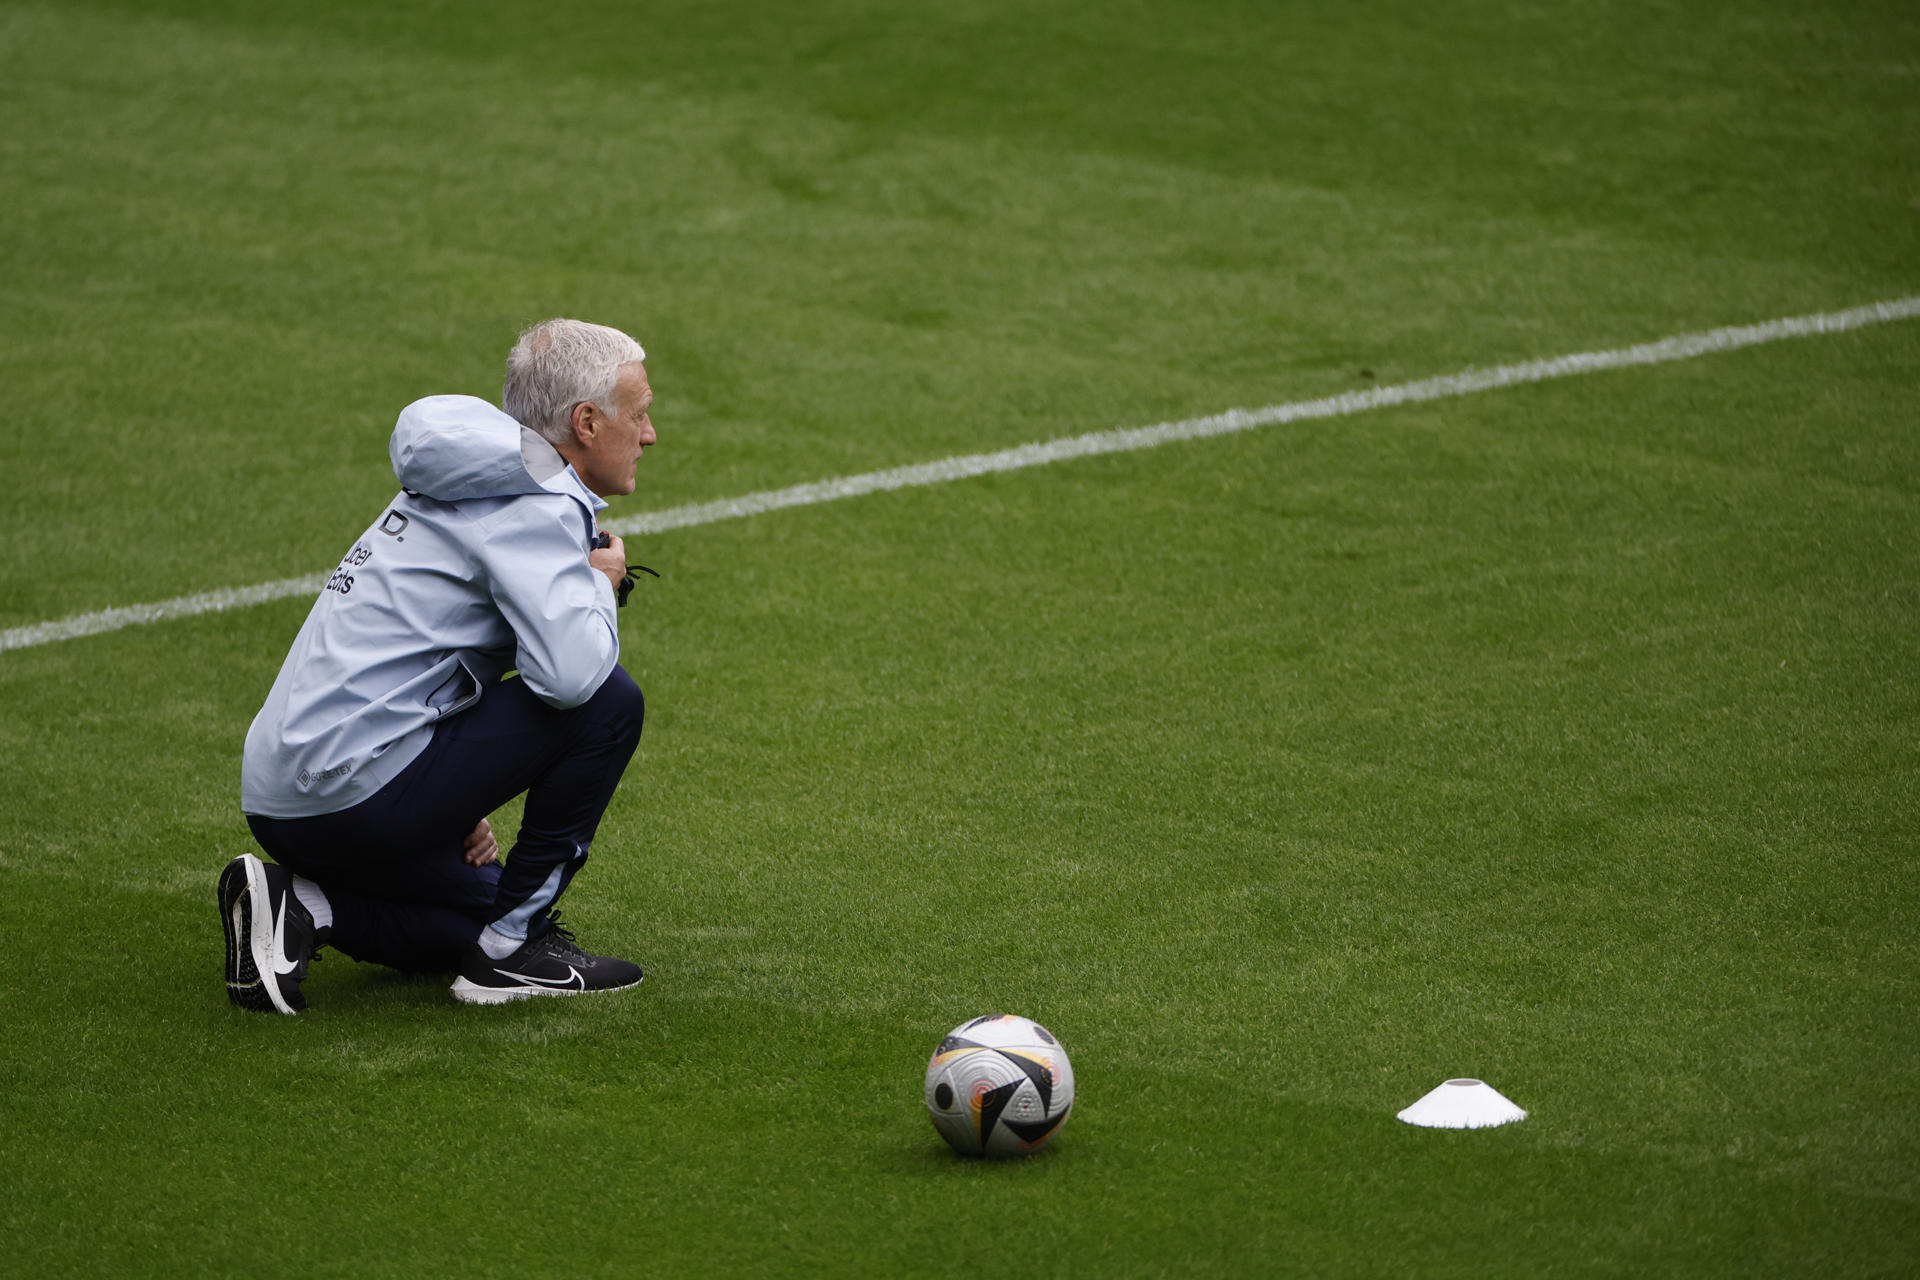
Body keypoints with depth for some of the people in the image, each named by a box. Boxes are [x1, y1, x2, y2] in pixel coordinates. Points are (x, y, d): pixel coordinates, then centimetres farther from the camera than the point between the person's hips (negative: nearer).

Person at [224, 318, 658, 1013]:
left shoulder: (475, 487, 19)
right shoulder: (532, 508, -12)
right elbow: (569, 672, -27)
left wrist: (457, 802, 21)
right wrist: (600, 582, -5)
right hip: (359, 790, -10)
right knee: (611, 702, -10)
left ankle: (299, 905, 7)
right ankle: (514, 944, -3)